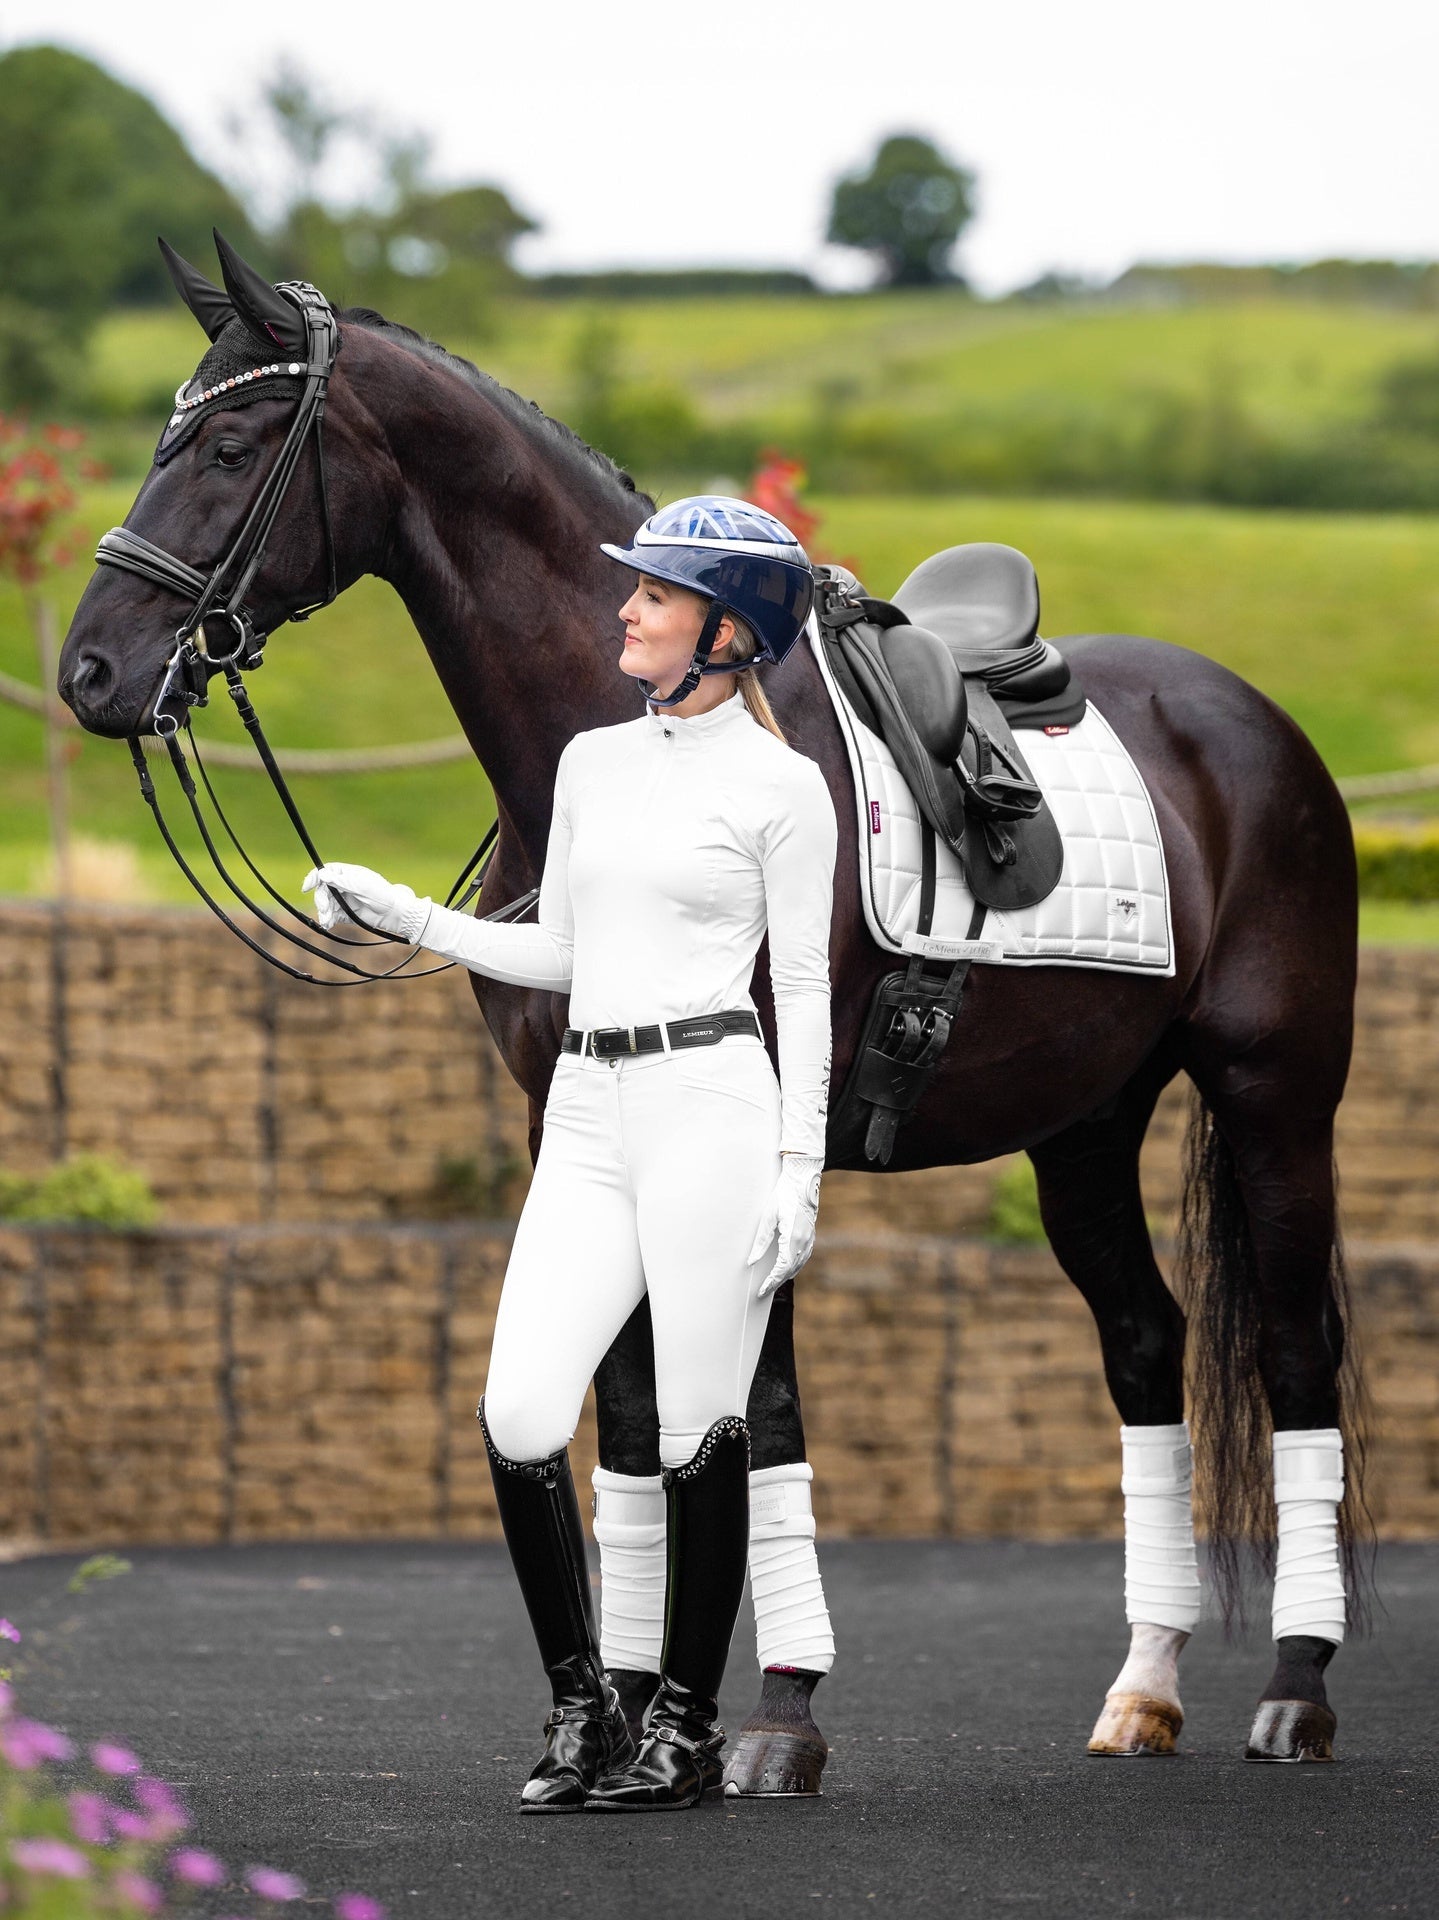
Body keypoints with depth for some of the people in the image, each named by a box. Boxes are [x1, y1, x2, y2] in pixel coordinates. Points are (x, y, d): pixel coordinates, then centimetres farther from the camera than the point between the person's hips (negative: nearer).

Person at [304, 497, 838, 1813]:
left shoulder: (781, 787, -2)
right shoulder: (594, 764, 16)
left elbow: (804, 987, -2)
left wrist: (800, 1171, -8)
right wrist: (404, 916, 13)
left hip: (712, 1103, -6)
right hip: (589, 1114, 6)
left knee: (700, 1428, -2)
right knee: (519, 1414, -7)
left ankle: (687, 1726, 9)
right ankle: (580, 1703, 6)